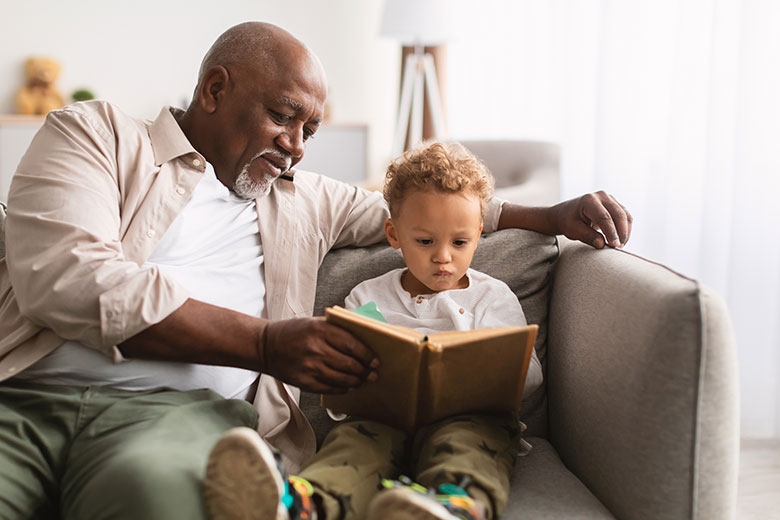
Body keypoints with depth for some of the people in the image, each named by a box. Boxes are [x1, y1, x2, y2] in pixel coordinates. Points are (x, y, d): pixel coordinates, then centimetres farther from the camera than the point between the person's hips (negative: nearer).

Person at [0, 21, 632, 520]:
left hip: (181, 407, 3)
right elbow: (60, 275, -6)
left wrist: (553, 215, 24)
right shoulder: (95, 132, 11)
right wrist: (264, 342, -12)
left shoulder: (306, 198, 27)